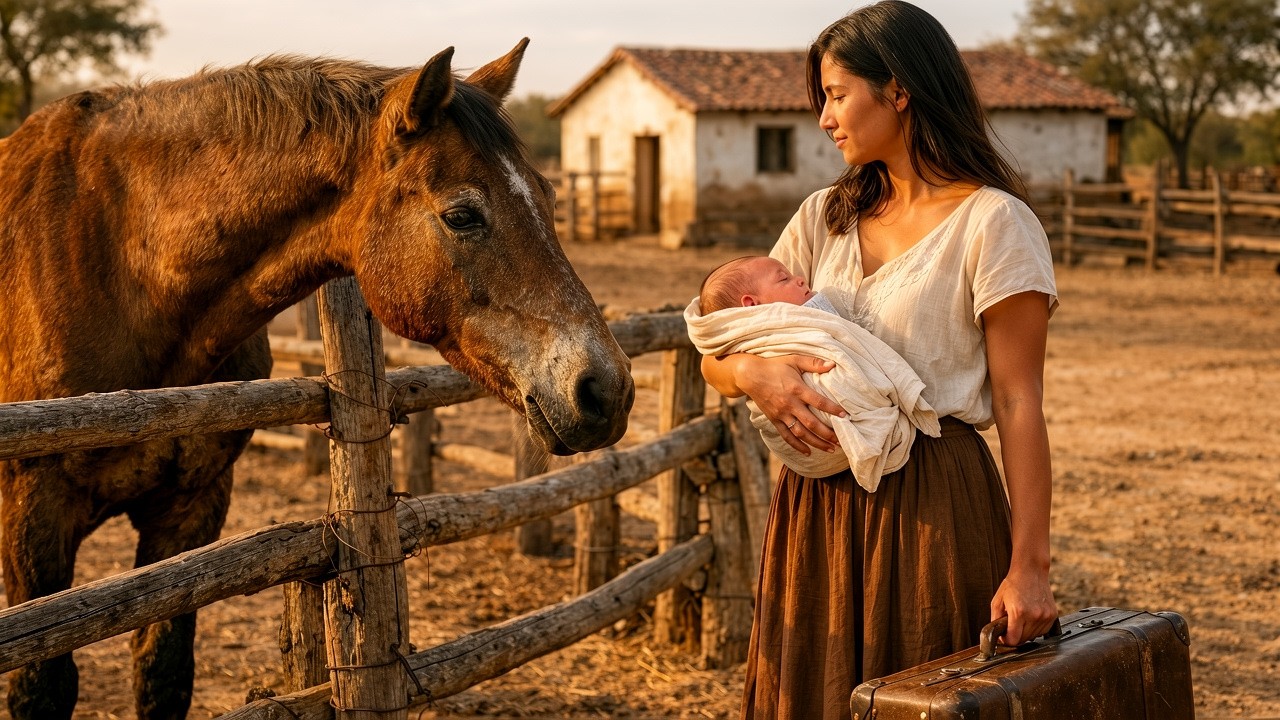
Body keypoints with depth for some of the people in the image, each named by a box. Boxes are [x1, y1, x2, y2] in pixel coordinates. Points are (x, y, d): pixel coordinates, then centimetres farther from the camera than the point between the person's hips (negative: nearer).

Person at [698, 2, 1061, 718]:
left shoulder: (994, 223, -7)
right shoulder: (823, 218, 11)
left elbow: (1018, 403, -11)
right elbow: (716, 356, 10)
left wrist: (1029, 565, -17)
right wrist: (754, 374, -15)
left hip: (931, 507, -6)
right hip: (817, 505, 6)